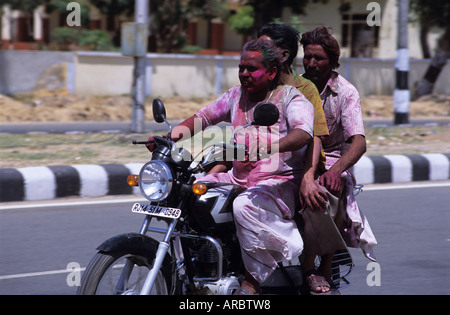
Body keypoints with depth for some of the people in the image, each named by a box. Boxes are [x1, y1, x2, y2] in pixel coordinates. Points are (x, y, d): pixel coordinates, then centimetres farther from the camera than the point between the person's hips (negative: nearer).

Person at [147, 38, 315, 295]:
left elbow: (304, 133, -22)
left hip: (279, 180, -7)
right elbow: (202, 117, 19)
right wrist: (174, 134, -2)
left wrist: (264, 148, -40)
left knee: (245, 206, -37)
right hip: (237, 178, 7)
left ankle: (252, 282, -26)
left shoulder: (290, 96, -4)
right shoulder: (237, 95, 17)